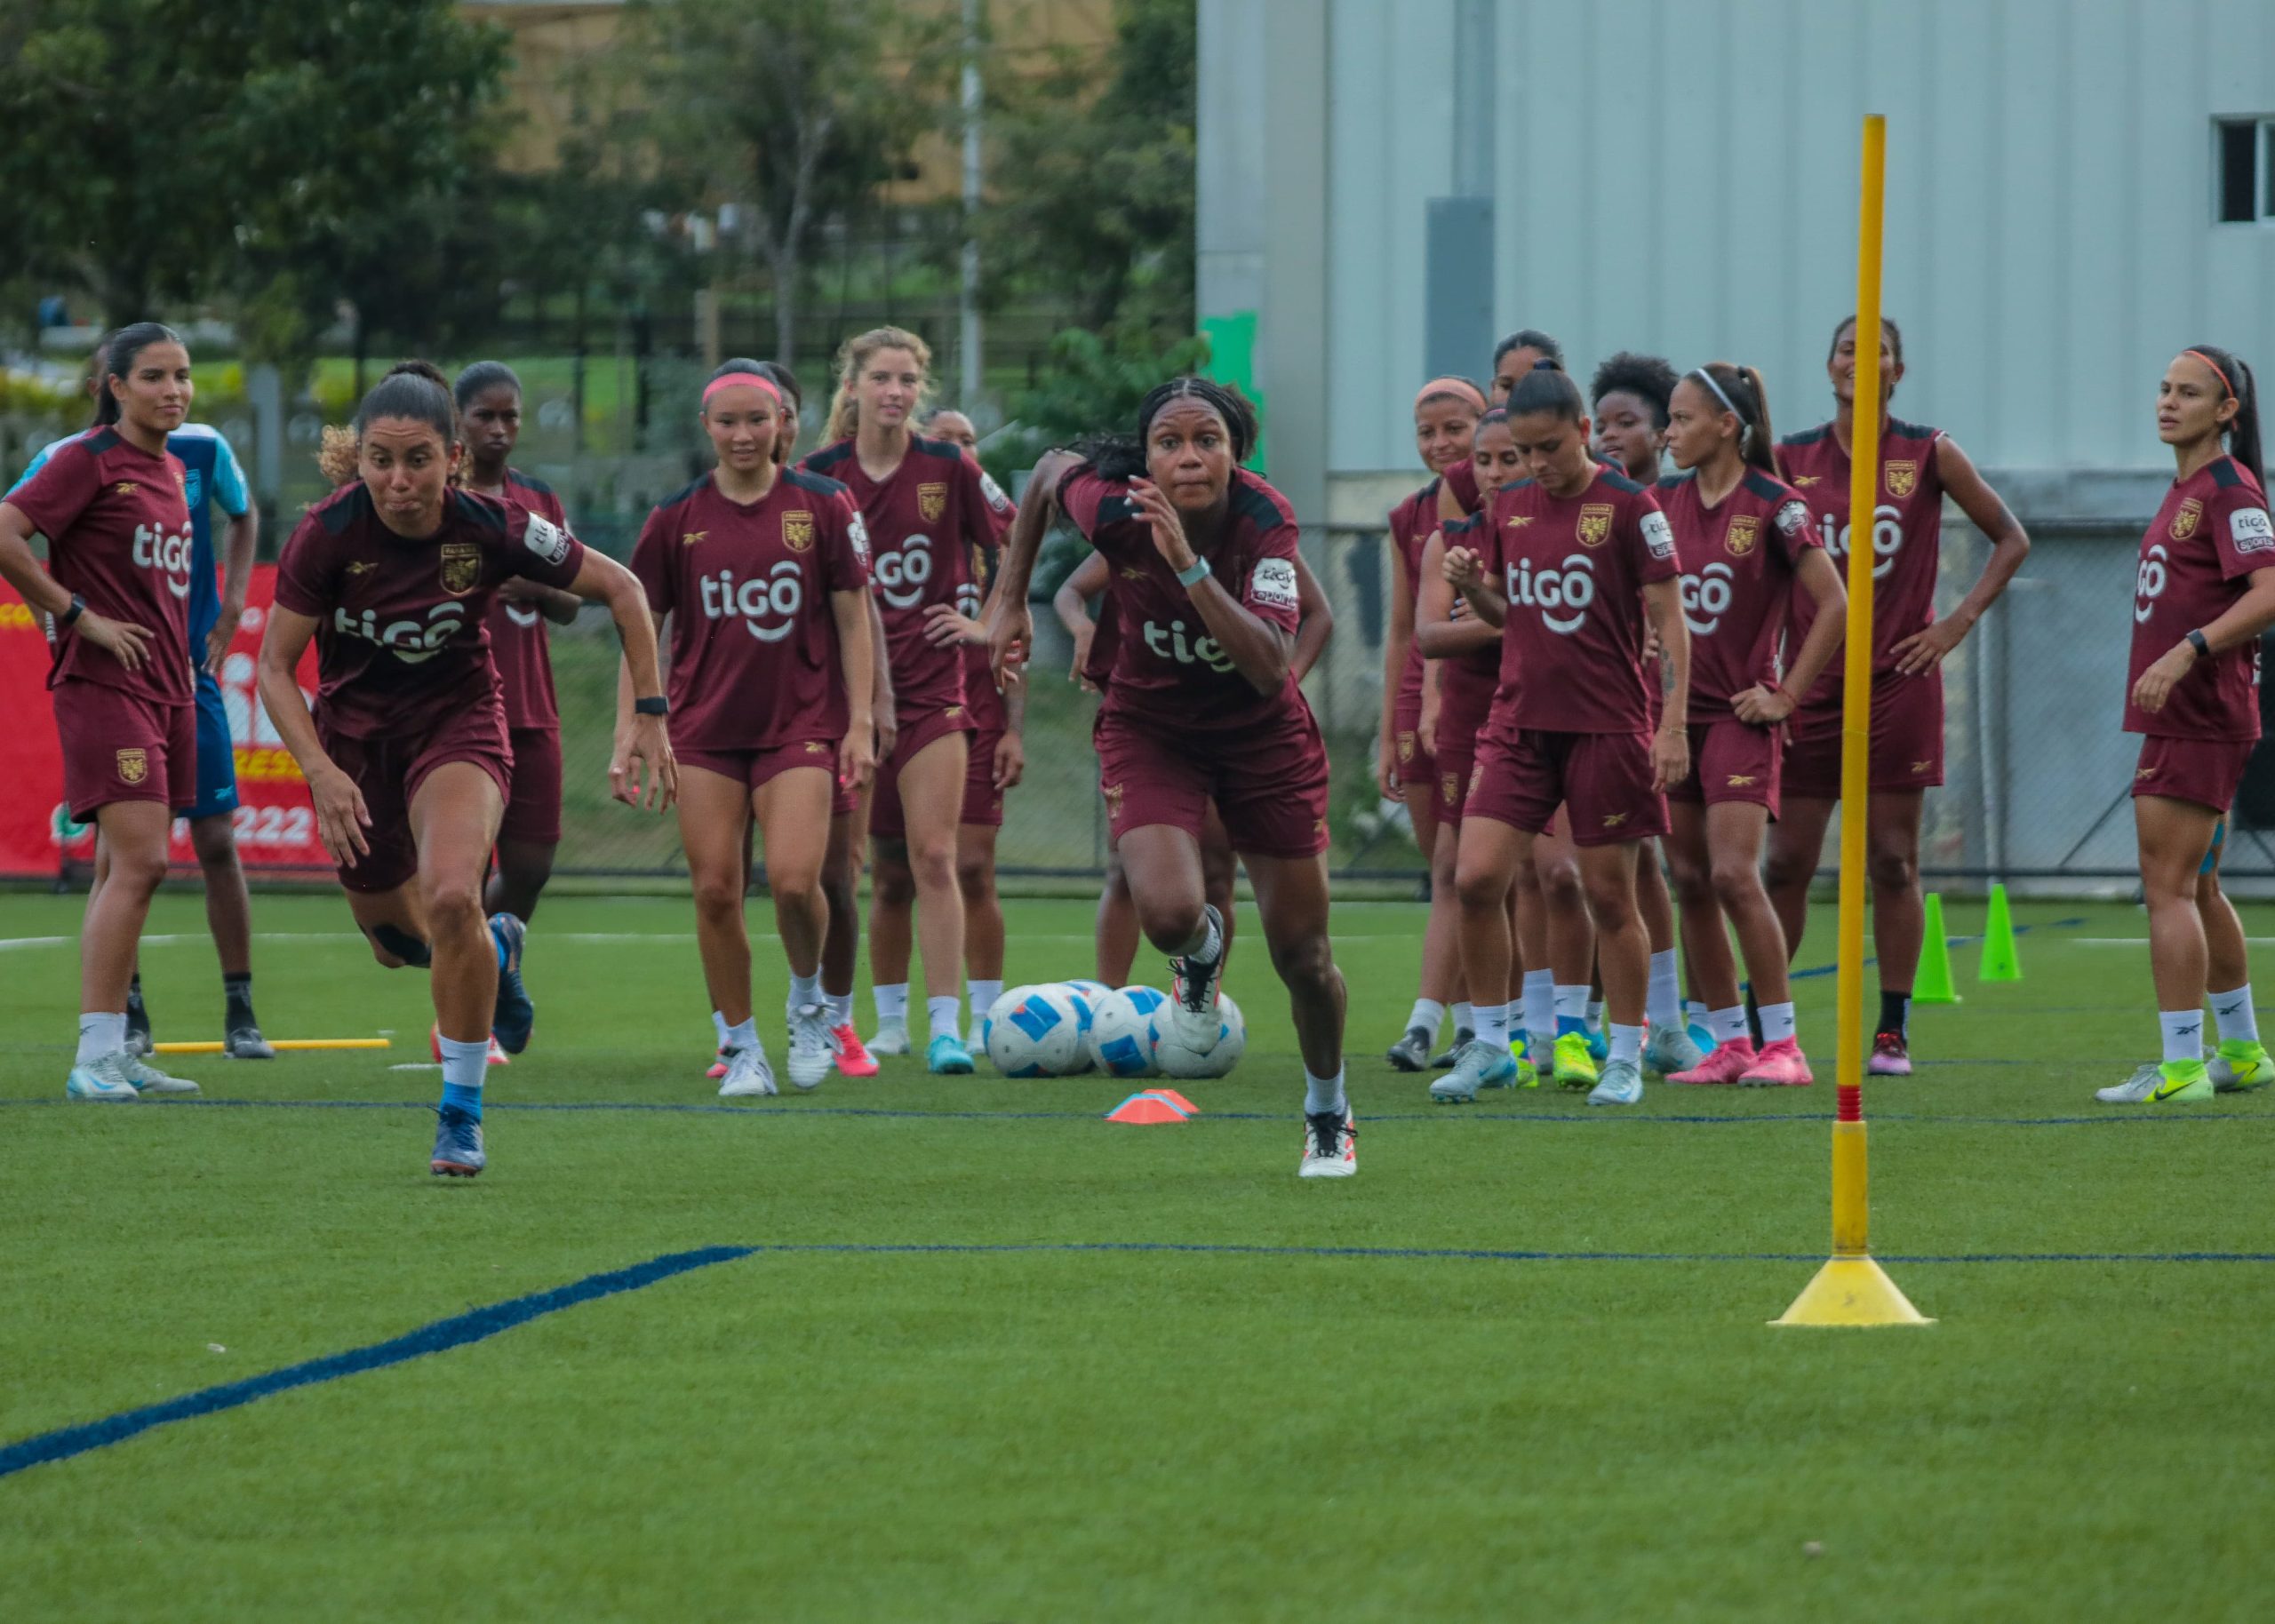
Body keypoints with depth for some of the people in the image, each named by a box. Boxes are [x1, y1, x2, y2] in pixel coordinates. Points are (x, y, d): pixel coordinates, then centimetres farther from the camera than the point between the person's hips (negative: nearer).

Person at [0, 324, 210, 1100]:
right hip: (104, 686, -8)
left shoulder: (173, 471, 15)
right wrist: (81, 617, -15)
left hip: (167, 685, 8)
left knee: (133, 873, 9)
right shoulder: (88, 460, -9)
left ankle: (113, 1055, 13)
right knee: (139, 863, -16)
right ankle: (95, 1057, -16)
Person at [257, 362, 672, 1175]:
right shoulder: (327, 534, -22)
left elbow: (620, 588, -8)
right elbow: (275, 666, -13)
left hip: (458, 721, -2)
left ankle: (462, 1112, -10)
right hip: (353, 733, 2)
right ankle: (494, 950, 51)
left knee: (451, 899, -27)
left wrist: (649, 715, -10)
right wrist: (322, 773, -26)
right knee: (395, 938, 13)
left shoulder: (491, 528, -22)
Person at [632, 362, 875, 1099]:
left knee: (794, 881, -16)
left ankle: (808, 1002, 13)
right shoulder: (676, 519, 3)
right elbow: (643, 627, 8)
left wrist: (860, 721, -2)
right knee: (715, 891, -3)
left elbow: (852, 617, 3)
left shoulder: (823, 505, 0)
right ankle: (743, 1049, 10)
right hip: (706, 728, 2)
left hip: (799, 723, -2)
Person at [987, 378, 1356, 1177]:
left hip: (1261, 733, 0)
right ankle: (1202, 949, 15)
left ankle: (1328, 1116, 34)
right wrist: (1010, 600, 2)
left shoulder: (1265, 521, -28)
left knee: (1302, 954, 6)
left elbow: (1270, 666, -40)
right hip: (1149, 727, 0)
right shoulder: (1113, 509, -26)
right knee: (1167, 913, -26)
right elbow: (1050, 470, -1)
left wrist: (1189, 565, -47)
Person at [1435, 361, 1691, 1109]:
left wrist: (1674, 725, -12)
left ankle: (1625, 1057, 14)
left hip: (1606, 726, -4)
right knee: (1476, 878, -7)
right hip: (1519, 723, 4)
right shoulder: (1508, 507, 8)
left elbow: (1669, 619, -6)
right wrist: (1471, 585, -5)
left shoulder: (1628, 507, -7)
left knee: (1608, 893, 2)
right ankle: (1490, 1044, 5)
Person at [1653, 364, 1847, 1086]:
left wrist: (1787, 695, -11)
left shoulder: (1773, 506, -9)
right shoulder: (1667, 504, 8)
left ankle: (1782, 1044, -10)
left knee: (1734, 874, -16)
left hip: (1740, 715, -6)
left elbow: (1834, 605, -10)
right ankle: (1729, 1043, 11)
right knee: (1691, 882, 4)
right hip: (1673, 710, 6)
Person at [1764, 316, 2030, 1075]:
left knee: (1893, 861, 0)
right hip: (1811, 680, 1)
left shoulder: (1929, 455, 0)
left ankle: (1894, 1031, 6)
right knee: (1786, 860, 1)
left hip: (1900, 679, -1)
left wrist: (1959, 621, -2)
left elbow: (2011, 539, 8)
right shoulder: (1790, 458, 4)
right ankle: (1758, 1022, 9)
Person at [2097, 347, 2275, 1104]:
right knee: (2195, 888, 17)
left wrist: (2186, 652, -31)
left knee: (2168, 886, -12)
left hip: (2200, 719, -10)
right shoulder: (2185, 490, 17)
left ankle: (2181, 1065, -11)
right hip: (2180, 718, 10)